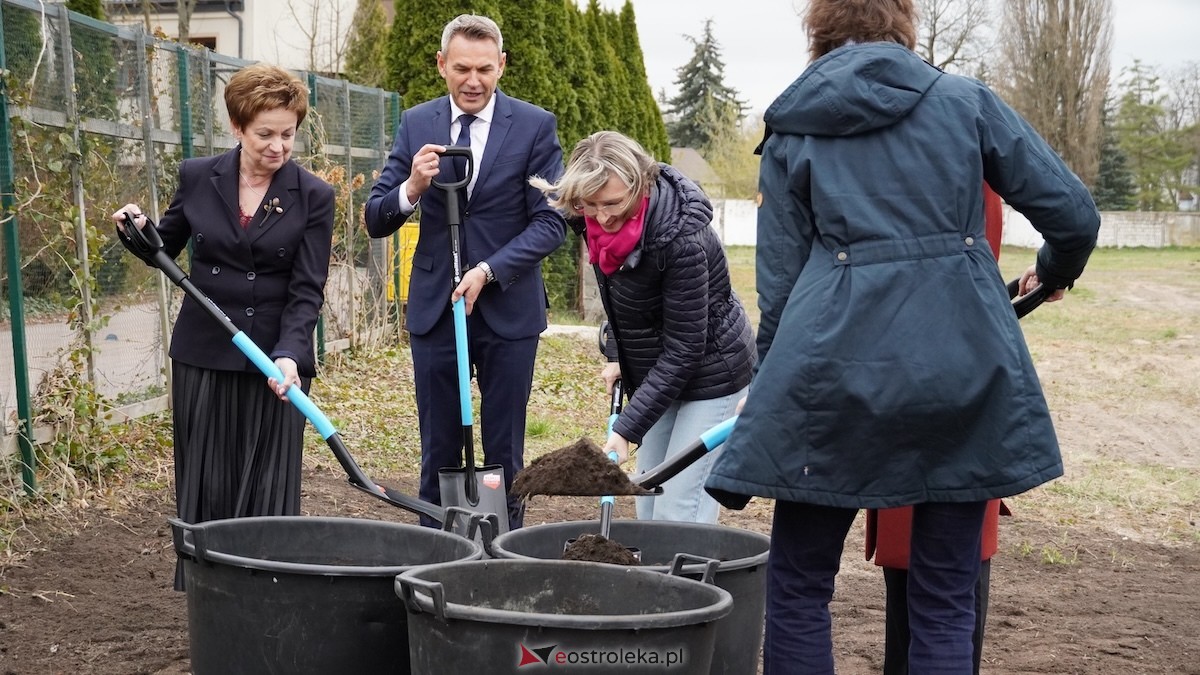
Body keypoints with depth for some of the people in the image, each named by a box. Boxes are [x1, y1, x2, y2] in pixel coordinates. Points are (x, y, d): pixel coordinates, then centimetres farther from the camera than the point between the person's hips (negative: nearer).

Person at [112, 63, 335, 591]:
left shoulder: (313, 196, -5)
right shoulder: (198, 177, 1)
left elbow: (307, 291, -8)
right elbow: (166, 246, 16)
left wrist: (289, 354, -23)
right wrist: (139, 228, -6)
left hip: (276, 361, -2)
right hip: (202, 356, 2)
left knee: (270, 493, 1)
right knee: (206, 489, 7)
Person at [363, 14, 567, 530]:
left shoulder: (535, 126, -3)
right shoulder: (416, 124, 4)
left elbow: (551, 222, -6)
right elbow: (375, 221, 3)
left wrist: (488, 270, -18)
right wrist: (411, 189, -17)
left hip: (508, 308, -2)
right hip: (434, 308, 2)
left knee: (505, 453, 7)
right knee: (438, 453, 8)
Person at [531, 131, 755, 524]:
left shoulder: (682, 240, -31)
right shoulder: (604, 219, -9)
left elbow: (683, 350, -28)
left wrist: (626, 429, -28)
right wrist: (616, 355, 6)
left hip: (710, 375, -8)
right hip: (655, 373, 8)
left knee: (678, 515, -11)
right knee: (649, 507, 12)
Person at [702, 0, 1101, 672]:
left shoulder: (790, 131, 11)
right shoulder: (965, 99, 10)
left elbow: (779, 281, 8)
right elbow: (1073, 212, 7)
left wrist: (778, 389, 19)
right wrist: (1055, 271, 29)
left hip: (838, 365, 0)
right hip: (965, 366, 1)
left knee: (798, 587, 12)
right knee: (946, 598, 10)